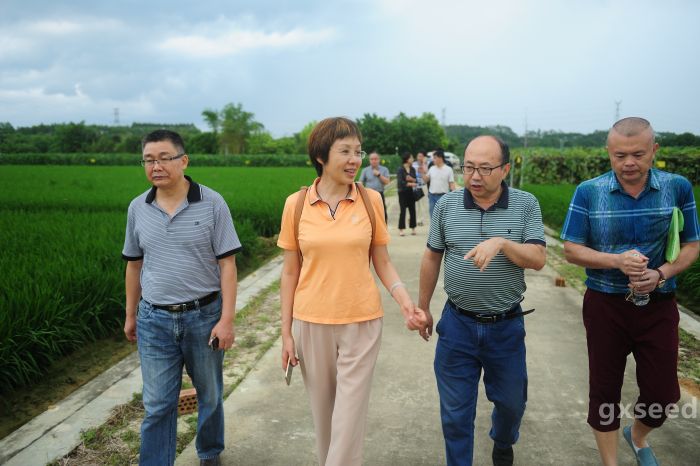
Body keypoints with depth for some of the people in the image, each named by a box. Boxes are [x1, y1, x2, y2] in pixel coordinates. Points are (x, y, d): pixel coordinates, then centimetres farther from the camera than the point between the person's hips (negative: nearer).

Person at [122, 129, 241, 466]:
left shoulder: (212, 204, -9)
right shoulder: (138, 208, 1)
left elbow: (227, 264, -9)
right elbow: (134, 264, 11)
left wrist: (226, 319, -13)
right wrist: (130, 315, 15)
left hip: (204, 316, -1)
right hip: (154, 320, 2)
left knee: (210, 396, 17)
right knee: (157, 406, 6)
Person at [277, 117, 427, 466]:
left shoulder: (371, 200, -3)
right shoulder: (296, 204, -4)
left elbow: (382, 263, 3)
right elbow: (290, 272, 2)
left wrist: (405, 303, -13)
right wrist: (286, 332, 2)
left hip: (361, 323, -1)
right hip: (311, 323, 1)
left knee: (349, 418, 3)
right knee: (322, 412, 16)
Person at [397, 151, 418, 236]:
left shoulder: (412, 169, 10)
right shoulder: (400, 169, -7)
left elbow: (415, 180, 7)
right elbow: (400, 182, -16)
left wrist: (412, 179, -14)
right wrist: (410, 184, -22)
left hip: (411, 192, 5)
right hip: (403, 192, -5)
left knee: (412, 210, 4)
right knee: (402, 211, -4)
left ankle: (413, 228, 14)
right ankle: (401, 230, 1)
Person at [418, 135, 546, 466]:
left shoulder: (526, 204, -6)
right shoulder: (446, 205, -4)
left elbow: (538, 259, -12)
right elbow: (432, 258, 6)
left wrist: (501, 243, -29)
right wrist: (423, 307, 11)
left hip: (507, 326, 1)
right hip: (458, 324, 0)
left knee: (511, 402, 21)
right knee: (455, 412, 9)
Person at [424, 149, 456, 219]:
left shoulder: (448, 169, -5)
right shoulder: (432, 168, 7)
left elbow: (451, 184, -6)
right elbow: (426, 180, 13)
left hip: (443, 196, -4)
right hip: (432, 196, 4)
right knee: (433, 216, 11)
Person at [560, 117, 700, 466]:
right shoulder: (588, 192, -9)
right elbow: (571, 250, -6)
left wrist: (661, 274, -17)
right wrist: (617, 261, -23)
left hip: (658, 306, 2)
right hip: (605, 306, -1)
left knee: (663, 393, 10)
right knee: (605, 390, 9)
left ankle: (638, 436, 44)